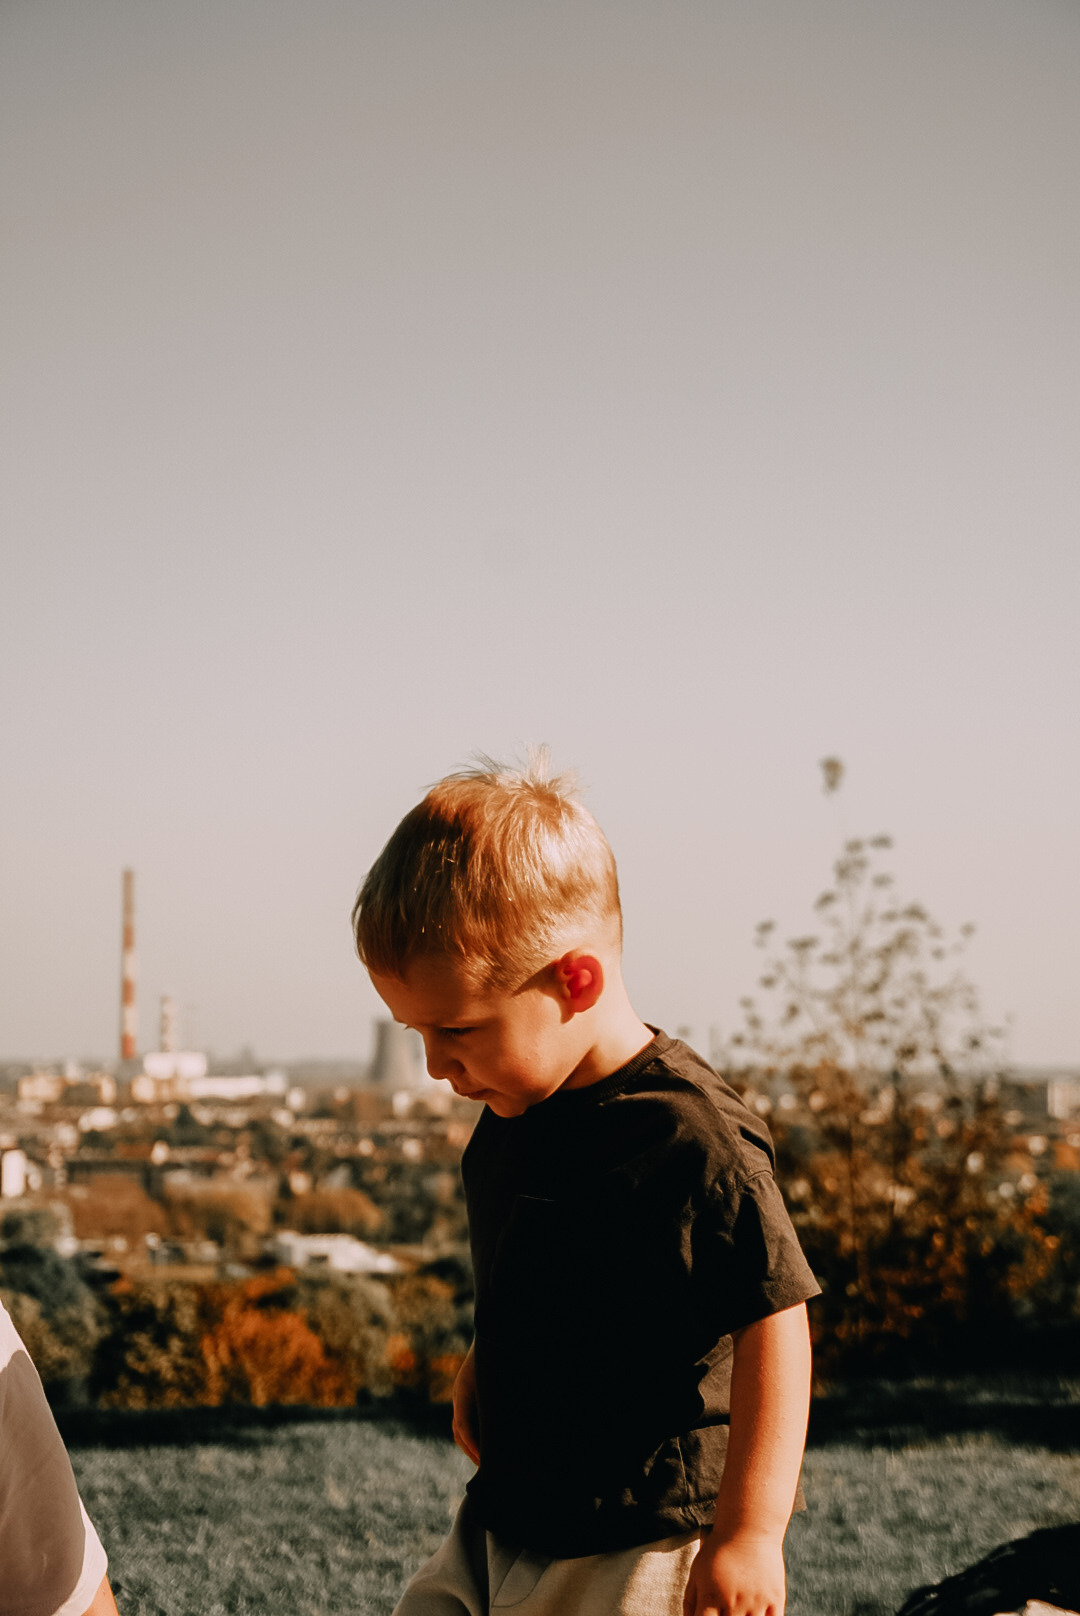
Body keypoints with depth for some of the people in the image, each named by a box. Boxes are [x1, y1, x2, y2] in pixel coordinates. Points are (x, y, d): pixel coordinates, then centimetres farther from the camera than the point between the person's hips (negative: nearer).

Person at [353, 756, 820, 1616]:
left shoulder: (694, 1140, -21)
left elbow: (774, 1325, -20)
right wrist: (483, 1370, 12)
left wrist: (750, 1533, -21)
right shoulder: (512, 1115, 6)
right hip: (501, 1526, 8)